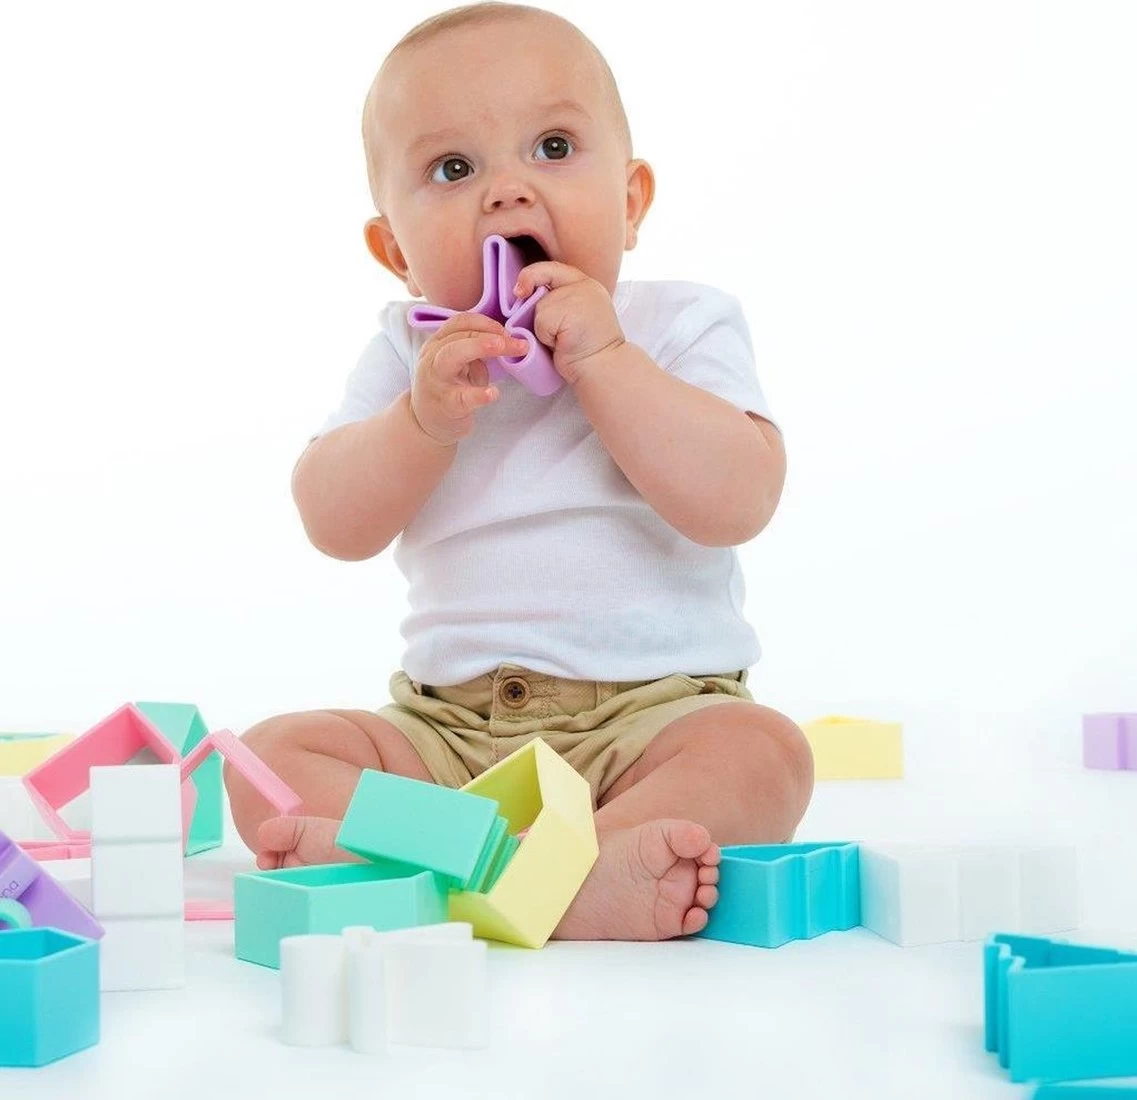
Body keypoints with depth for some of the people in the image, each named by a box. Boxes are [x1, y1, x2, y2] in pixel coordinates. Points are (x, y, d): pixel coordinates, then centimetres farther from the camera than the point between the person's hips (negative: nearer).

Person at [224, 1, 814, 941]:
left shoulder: (681, 326, -1)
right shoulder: (411, 352, 7)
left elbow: (736, 501, -17)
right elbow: (335, 526, -3)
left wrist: (603, 359, -19)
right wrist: (425, 416, -20)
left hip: (658, 712, -3)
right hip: (450, 724, 3)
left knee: (761, 757, -30)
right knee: (273, 757, -15)